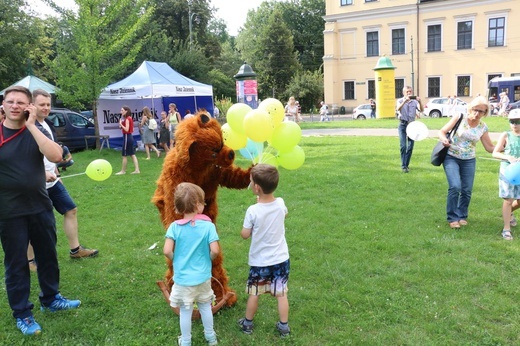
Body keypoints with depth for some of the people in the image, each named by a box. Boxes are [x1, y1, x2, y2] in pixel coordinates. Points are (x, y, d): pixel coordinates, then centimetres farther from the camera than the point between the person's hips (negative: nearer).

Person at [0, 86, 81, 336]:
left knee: (48, 256, 15)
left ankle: (50, 299, 35)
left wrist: (31, 126, -20)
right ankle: (22, 314, 22)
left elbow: (55, 156, -18)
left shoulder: (35, 132, 1)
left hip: (41, 207, 3)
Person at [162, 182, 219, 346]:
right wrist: (208, 259, 1)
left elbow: (167, 251, -18)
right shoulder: (208, 226, -15)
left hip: (182, 279, -1)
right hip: (203, 277, 1)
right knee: (205, 307, 22)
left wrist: (176, 260, 2)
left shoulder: (175, 227, -13)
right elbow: (215, 250, -20)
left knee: (185, 311, 15)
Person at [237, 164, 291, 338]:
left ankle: (247, 324, 33)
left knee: (254, 294, 16)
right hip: (281, 259, 3)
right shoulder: (280, 203, -12)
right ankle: (284, 326, 26)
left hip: (259, 261, -3)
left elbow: (245, 235, -11)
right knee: (281, 294, 15)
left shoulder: (253, 211, -24)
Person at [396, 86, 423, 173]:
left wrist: (420, 102, -29)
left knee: (410, 146, 5)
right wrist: (405, 101, -35)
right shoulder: (400, 101, 0)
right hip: (403, 125, -2)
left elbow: (421, 110, -11)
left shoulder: (415, 101, 3)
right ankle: (403, 166, -8)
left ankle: (406, 164, 18)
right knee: (403, 146, -10)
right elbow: (398, 109, -20)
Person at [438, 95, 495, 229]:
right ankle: (452, 218, 0)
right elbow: (442, 131, -6)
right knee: (455, 187, -17)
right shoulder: (459, 118, -8)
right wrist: (444, 139, -27)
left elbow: (490, 147, 7)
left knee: (467, 190, 4)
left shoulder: (483, 127, 1)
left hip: (469, 161, 4)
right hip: (451, 158, -3)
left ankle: (462, 216, 28)